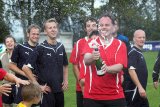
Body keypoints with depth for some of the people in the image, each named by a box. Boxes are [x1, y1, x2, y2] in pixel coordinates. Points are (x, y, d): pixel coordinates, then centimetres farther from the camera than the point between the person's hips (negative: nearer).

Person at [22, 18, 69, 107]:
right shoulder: (40, 48, -9)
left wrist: (65, 80, 8)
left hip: (59, 90, 5)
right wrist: (37, 85, -12)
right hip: (46, 90, -5)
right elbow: (26, 67, -12)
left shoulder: (61, 47, 8)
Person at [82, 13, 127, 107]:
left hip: (115, 96, 0)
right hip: (92, 96, 0)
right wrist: (92, 58, -40)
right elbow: (86, 60, -16)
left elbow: (119, 66, -11)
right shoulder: (91, 44, 3)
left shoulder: (120, 45, 2)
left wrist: (107, 69, -32)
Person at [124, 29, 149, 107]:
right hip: (134, 90, -10)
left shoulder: (139, 52, 16)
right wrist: (140, 87, -26)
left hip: (140, 89, 10)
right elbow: (131, 70, -22)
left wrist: (142, 87, 17)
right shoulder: (133, 52, -12)